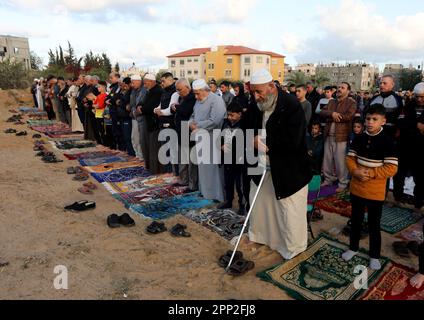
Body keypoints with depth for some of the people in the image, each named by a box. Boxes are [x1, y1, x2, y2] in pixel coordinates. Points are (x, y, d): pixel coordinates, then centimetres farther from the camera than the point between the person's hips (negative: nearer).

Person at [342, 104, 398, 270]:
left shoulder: (387, 142, -13)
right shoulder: (359, 139, 0)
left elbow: (392, 168, -16)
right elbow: (350, 158, 3)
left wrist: (370, 173, -21)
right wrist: (355, 171, -15)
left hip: (375, 192, -4)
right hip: (357, 188, 4)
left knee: (374, 224, 9)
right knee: (356, 220, 18)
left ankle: (375, 255, 27)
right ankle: (353, 247, 36)